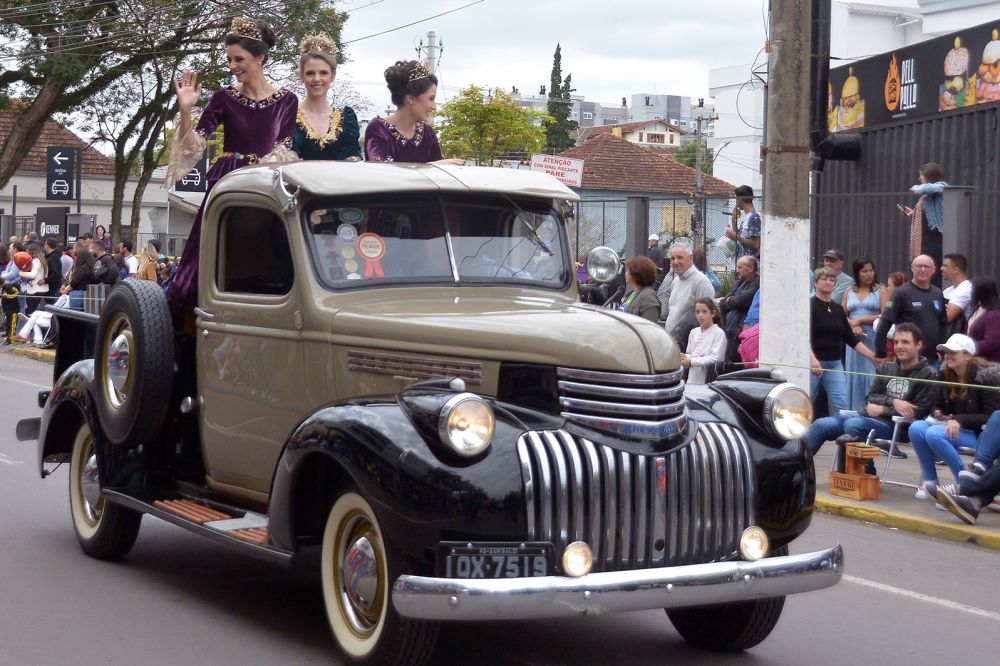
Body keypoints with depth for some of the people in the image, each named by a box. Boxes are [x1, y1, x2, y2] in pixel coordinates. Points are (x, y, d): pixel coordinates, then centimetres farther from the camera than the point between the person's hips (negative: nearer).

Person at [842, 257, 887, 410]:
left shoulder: (880, 290, 5)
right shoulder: (849, 291, 14)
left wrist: (860, 320, -6)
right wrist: (853, 326, -8)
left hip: (874, 339, -3)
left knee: (872, 374, -8)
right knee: (854, 375, 1)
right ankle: (854, 413, 5)